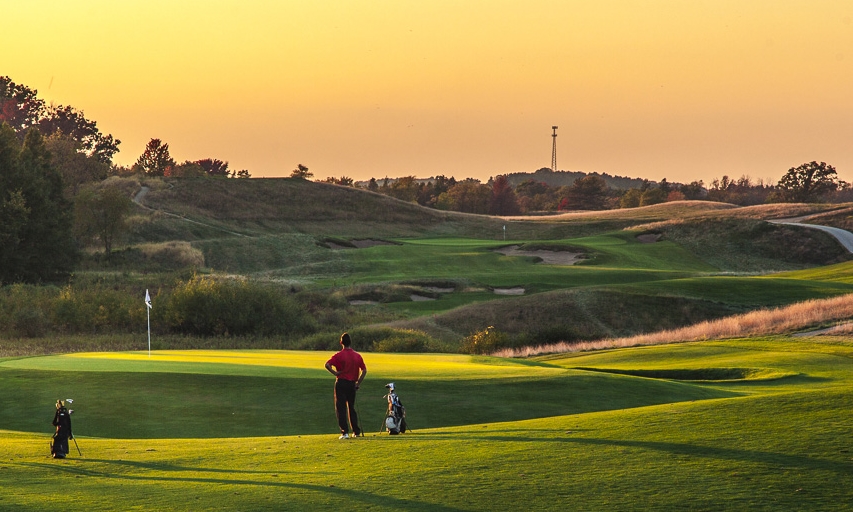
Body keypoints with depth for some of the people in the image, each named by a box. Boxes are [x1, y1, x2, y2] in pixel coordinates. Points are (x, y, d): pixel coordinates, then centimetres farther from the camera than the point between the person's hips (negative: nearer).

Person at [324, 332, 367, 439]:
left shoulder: (339, 355, -8)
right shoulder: (358, 356, 5)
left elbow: (327, 365, -21)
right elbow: (364, 370, 7)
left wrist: (335, 373, -9)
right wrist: (358, 383, 10)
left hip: (341, 383, -4)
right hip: (352, 384, 4)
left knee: (341, 408, -1)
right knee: (352, 408, 18)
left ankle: (345, 432, -9)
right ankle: (356, 431, 19)